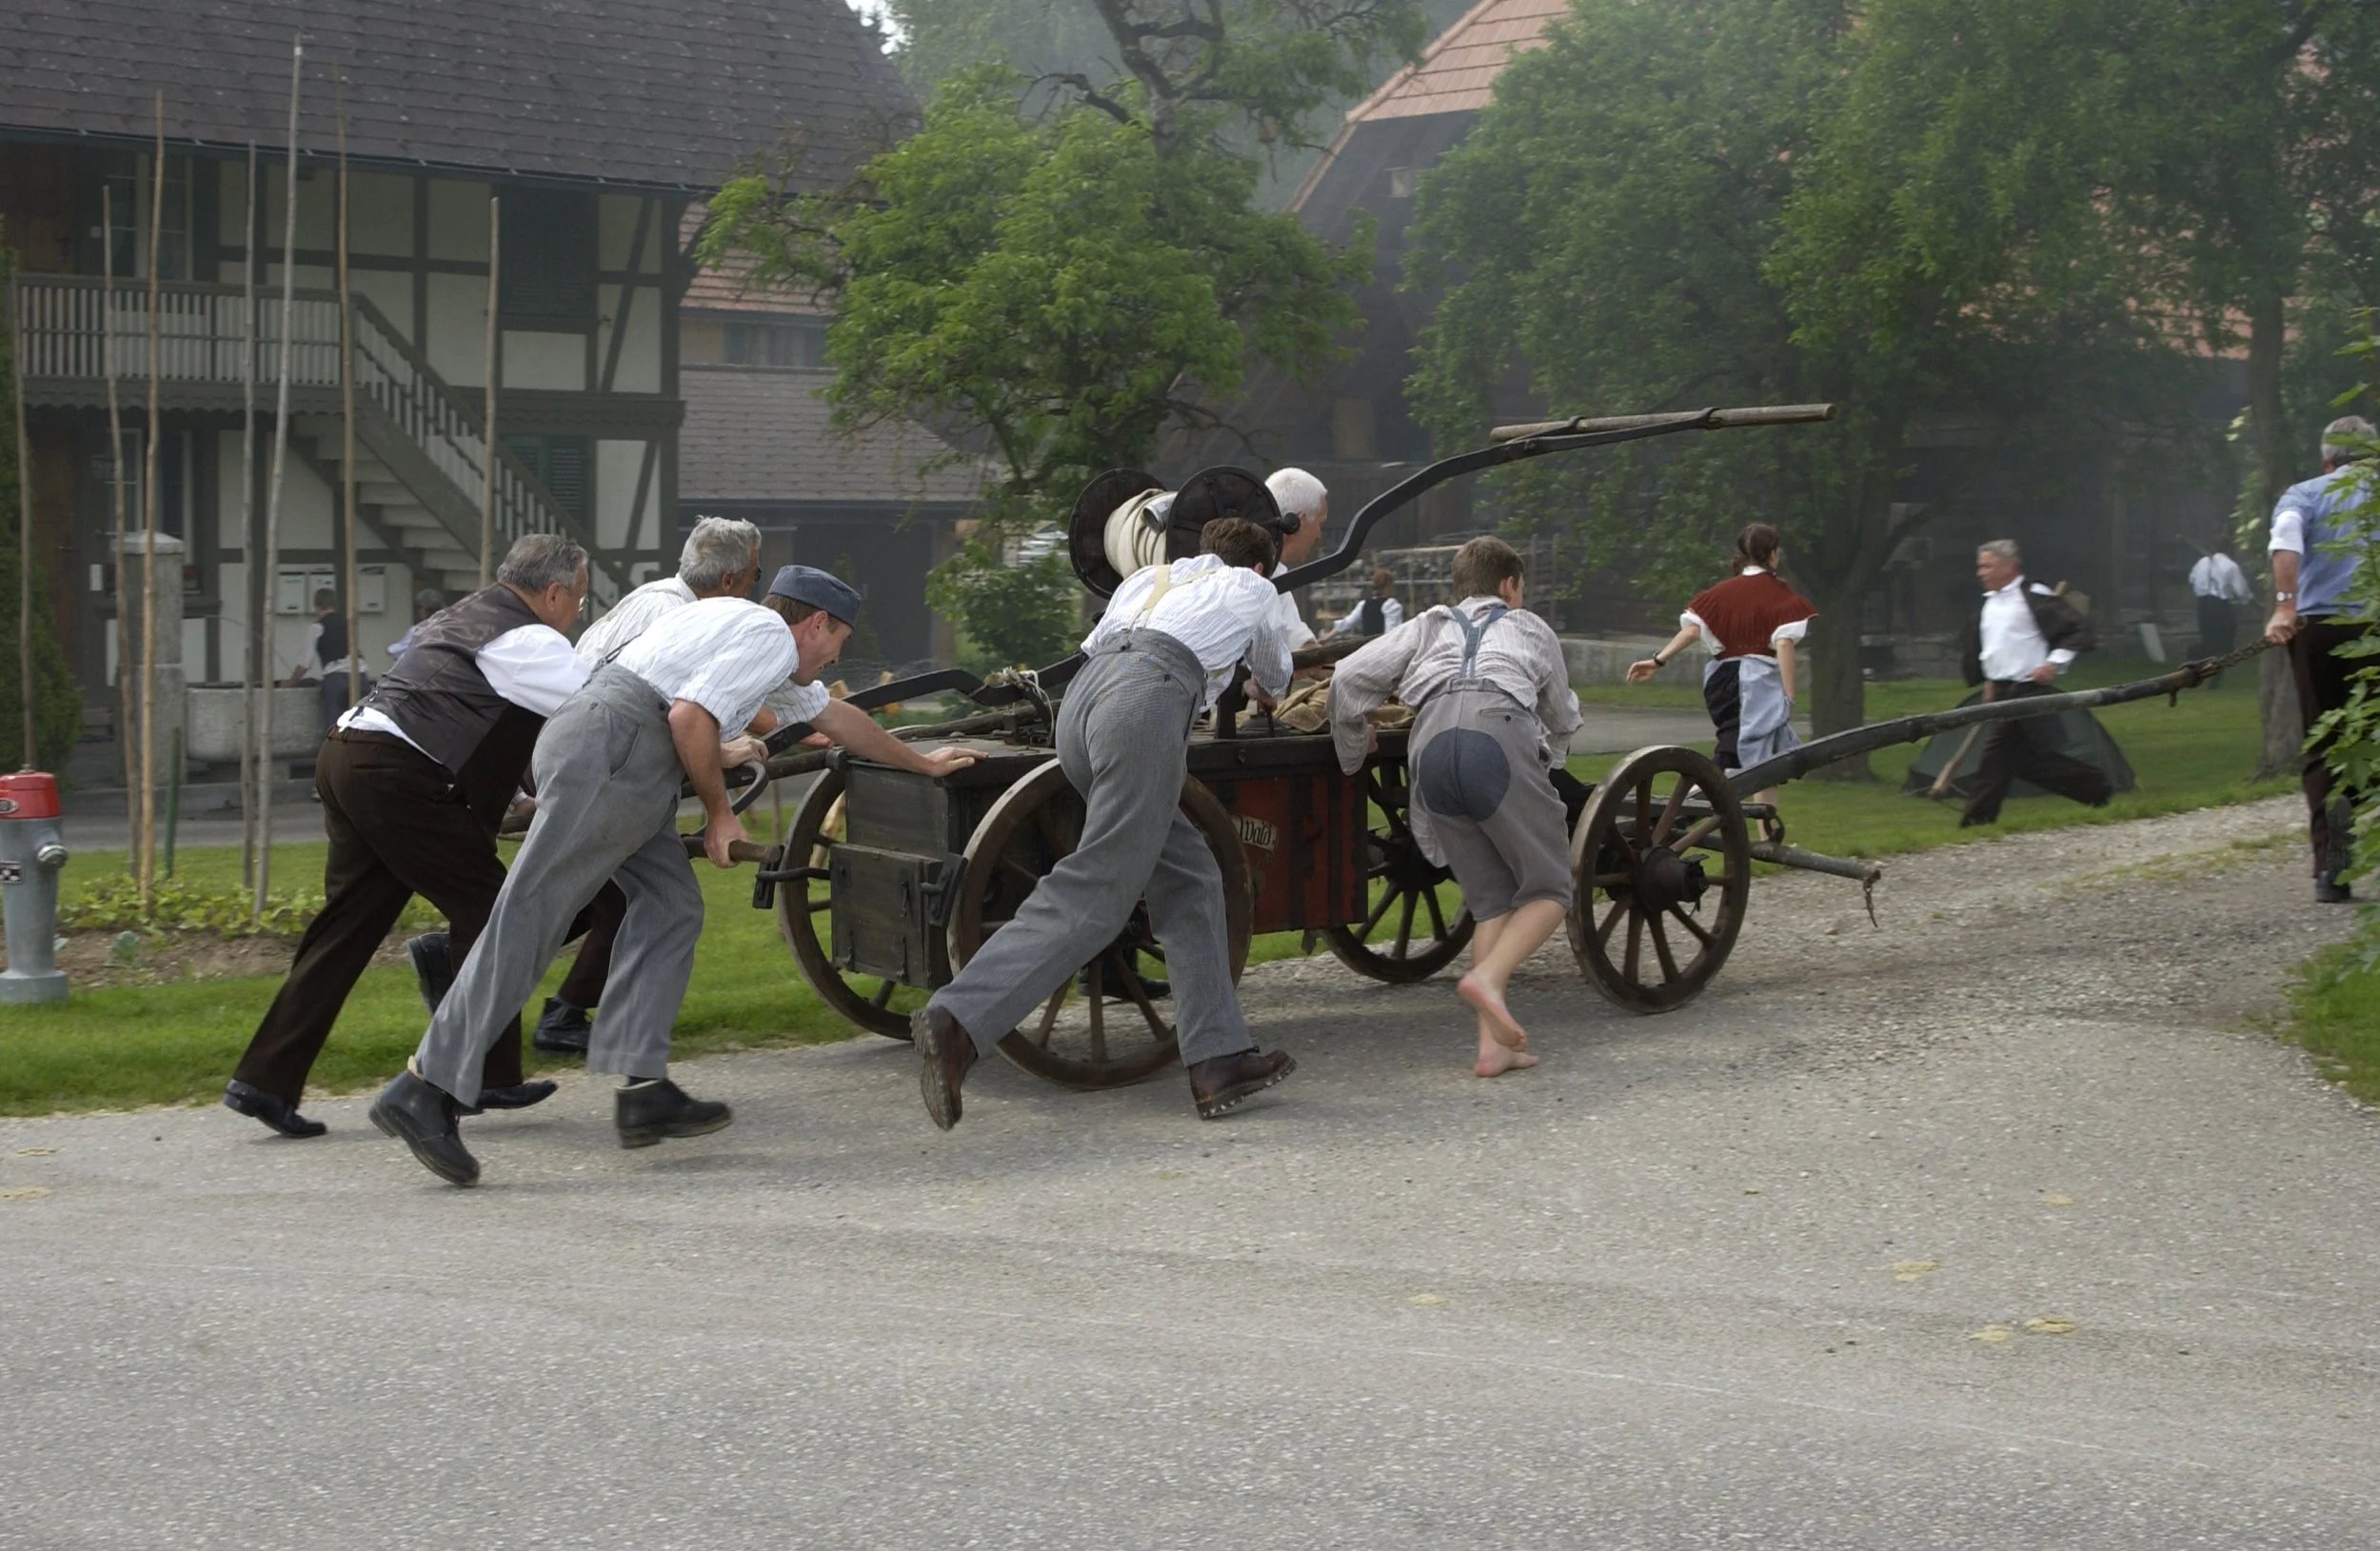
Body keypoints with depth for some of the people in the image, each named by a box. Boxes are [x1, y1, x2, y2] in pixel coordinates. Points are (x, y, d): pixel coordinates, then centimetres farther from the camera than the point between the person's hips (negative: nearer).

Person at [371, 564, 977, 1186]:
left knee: (671, 906, 7)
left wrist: (921, 762, 55)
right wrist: (719, 813, -1)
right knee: (530, 916, -14)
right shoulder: (771, 637, -1)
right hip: (607, 753, -10)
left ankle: (642, 1088, -2)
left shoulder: (743, 626, 31)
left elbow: (834, 716, 45)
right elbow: (690, 717, -14)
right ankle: (426, 1089, -19)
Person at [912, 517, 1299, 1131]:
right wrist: (1264, 692, 69)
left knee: (1188, 880, 13)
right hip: (1150, 696, -6)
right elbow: (1276, 674, 45)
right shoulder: (1252, 588, 28)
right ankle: (957, 1021, -28)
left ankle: (1218, 1058, 9)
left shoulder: (1148, 576, 36)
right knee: (1096, 893, -13)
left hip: (1081, 694, 6)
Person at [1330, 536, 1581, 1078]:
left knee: (1490, 898, 11)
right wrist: (1550, 757, 67)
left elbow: (1350, 678, 21)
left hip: (1431, 747, 3)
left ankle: (1492, 1043, -1)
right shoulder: (1529, 628, 34)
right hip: (1500, 736, -3)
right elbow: (1563, 719, 45)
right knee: (1548, 890, 6)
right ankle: (1488, 976, -22)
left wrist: (1352, 755, 36)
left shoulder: (1428, 626, 35)